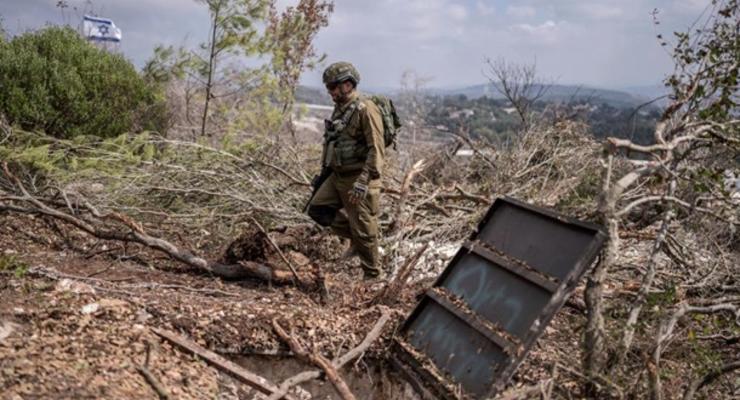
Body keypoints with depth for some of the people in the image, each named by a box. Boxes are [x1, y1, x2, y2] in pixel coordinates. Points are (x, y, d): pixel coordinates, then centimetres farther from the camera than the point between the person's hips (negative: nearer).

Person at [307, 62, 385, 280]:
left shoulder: (365, 109, -17)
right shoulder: (340, 109, 11)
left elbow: (376, 149, -23)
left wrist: (363, 181, -29)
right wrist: (326, 170, 24)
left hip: (358, 178, -9)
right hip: (338, 176, 9)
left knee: (364, 231, 1)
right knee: (317, 209, 9)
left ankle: (372, 276, 18)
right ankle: (355, 238, 22)